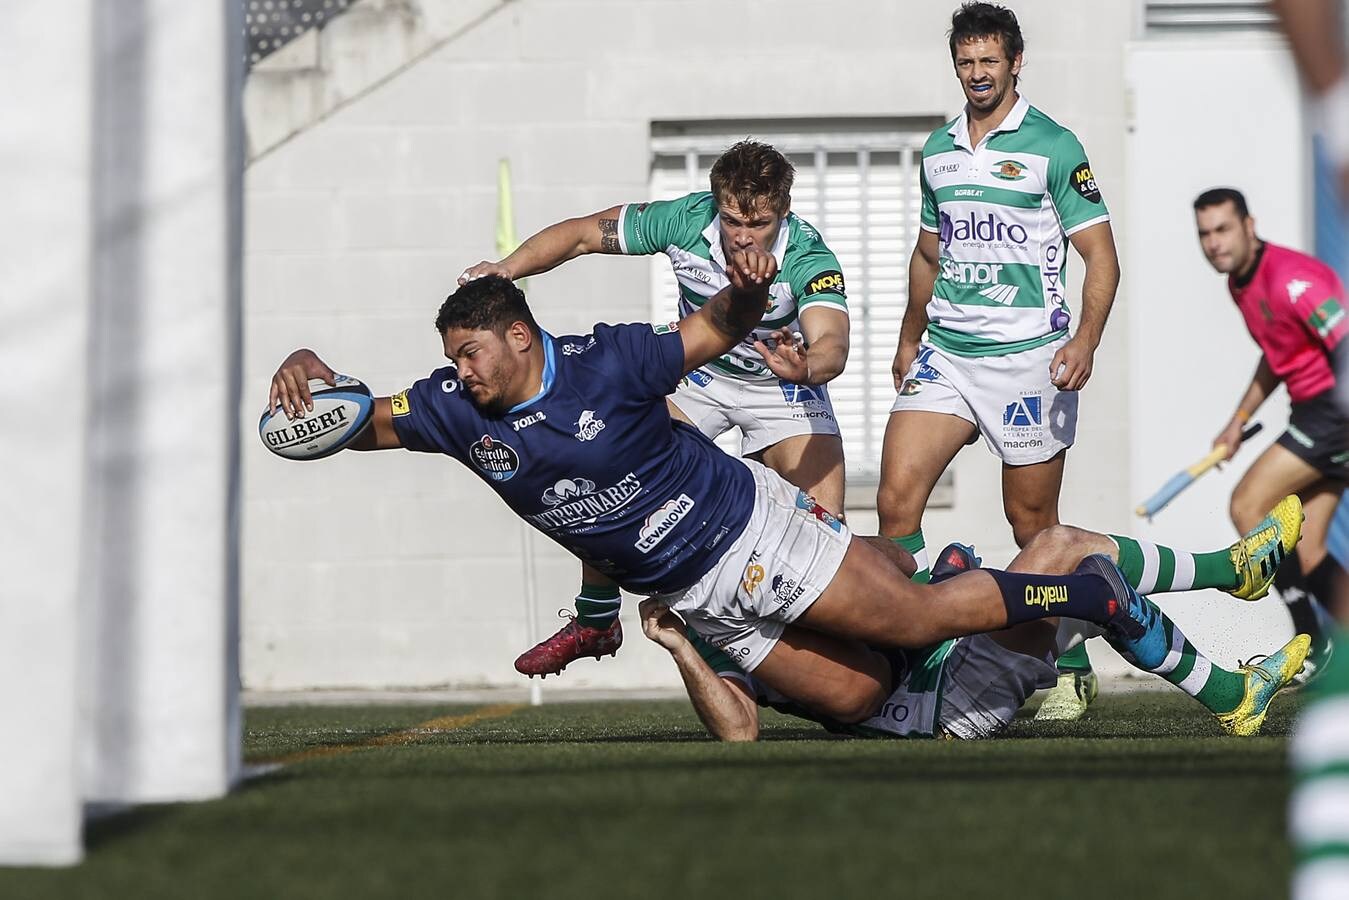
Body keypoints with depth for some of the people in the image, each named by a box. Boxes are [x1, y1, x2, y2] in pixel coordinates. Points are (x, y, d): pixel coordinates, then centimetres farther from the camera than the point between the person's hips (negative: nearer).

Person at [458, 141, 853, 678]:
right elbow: (582, 234, -14)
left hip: (784, 388, -3)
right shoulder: (685, 220, -25)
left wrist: (805, 366, -73)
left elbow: (832, 344, -49)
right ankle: (595, 621, 10)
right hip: (698, 374, 3)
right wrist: (507, 268, -29)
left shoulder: (809, 260, -33)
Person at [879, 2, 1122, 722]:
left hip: (1025, 358, -5)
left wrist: (1085, 339, -18)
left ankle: (1072, 671, 15)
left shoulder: (1053, 148, -4)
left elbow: (1100, 256, -5)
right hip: (944, 355, 5)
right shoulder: (939, 150, 14)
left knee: (1032, 523, 1)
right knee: (896, 497, -11)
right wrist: (909, 339, 24)